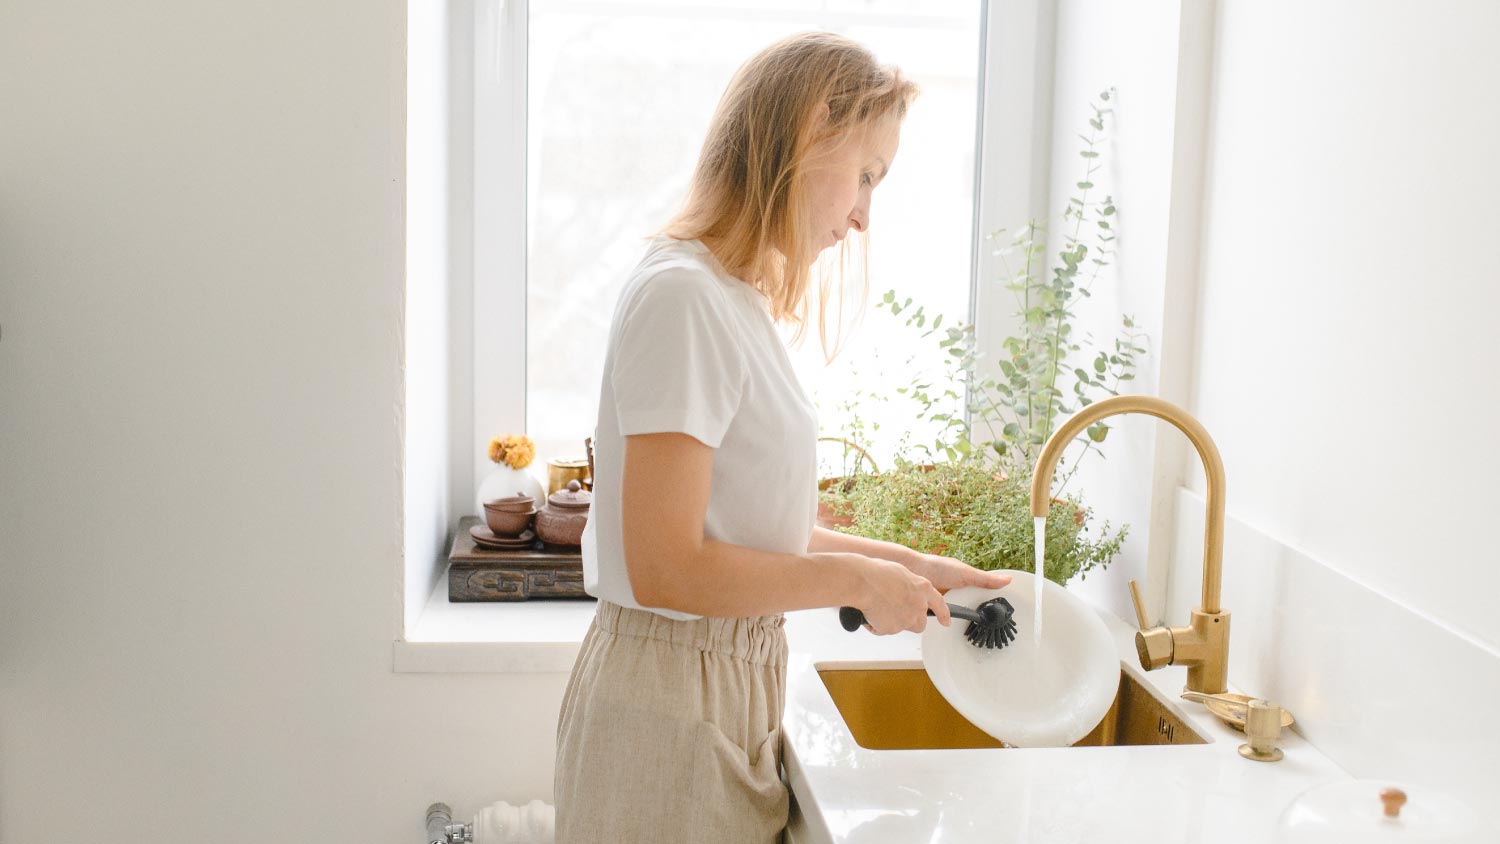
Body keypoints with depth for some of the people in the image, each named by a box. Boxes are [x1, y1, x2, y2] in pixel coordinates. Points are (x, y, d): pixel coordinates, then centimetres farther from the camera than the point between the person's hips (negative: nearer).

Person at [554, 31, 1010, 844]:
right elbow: (666, 569, -22)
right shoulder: (682, 295, -19)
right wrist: (856, 580, -12)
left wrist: (907, 564, 10)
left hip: (731, 685, 9)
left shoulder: (738, 297, 9)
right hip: (672, 707, -9)